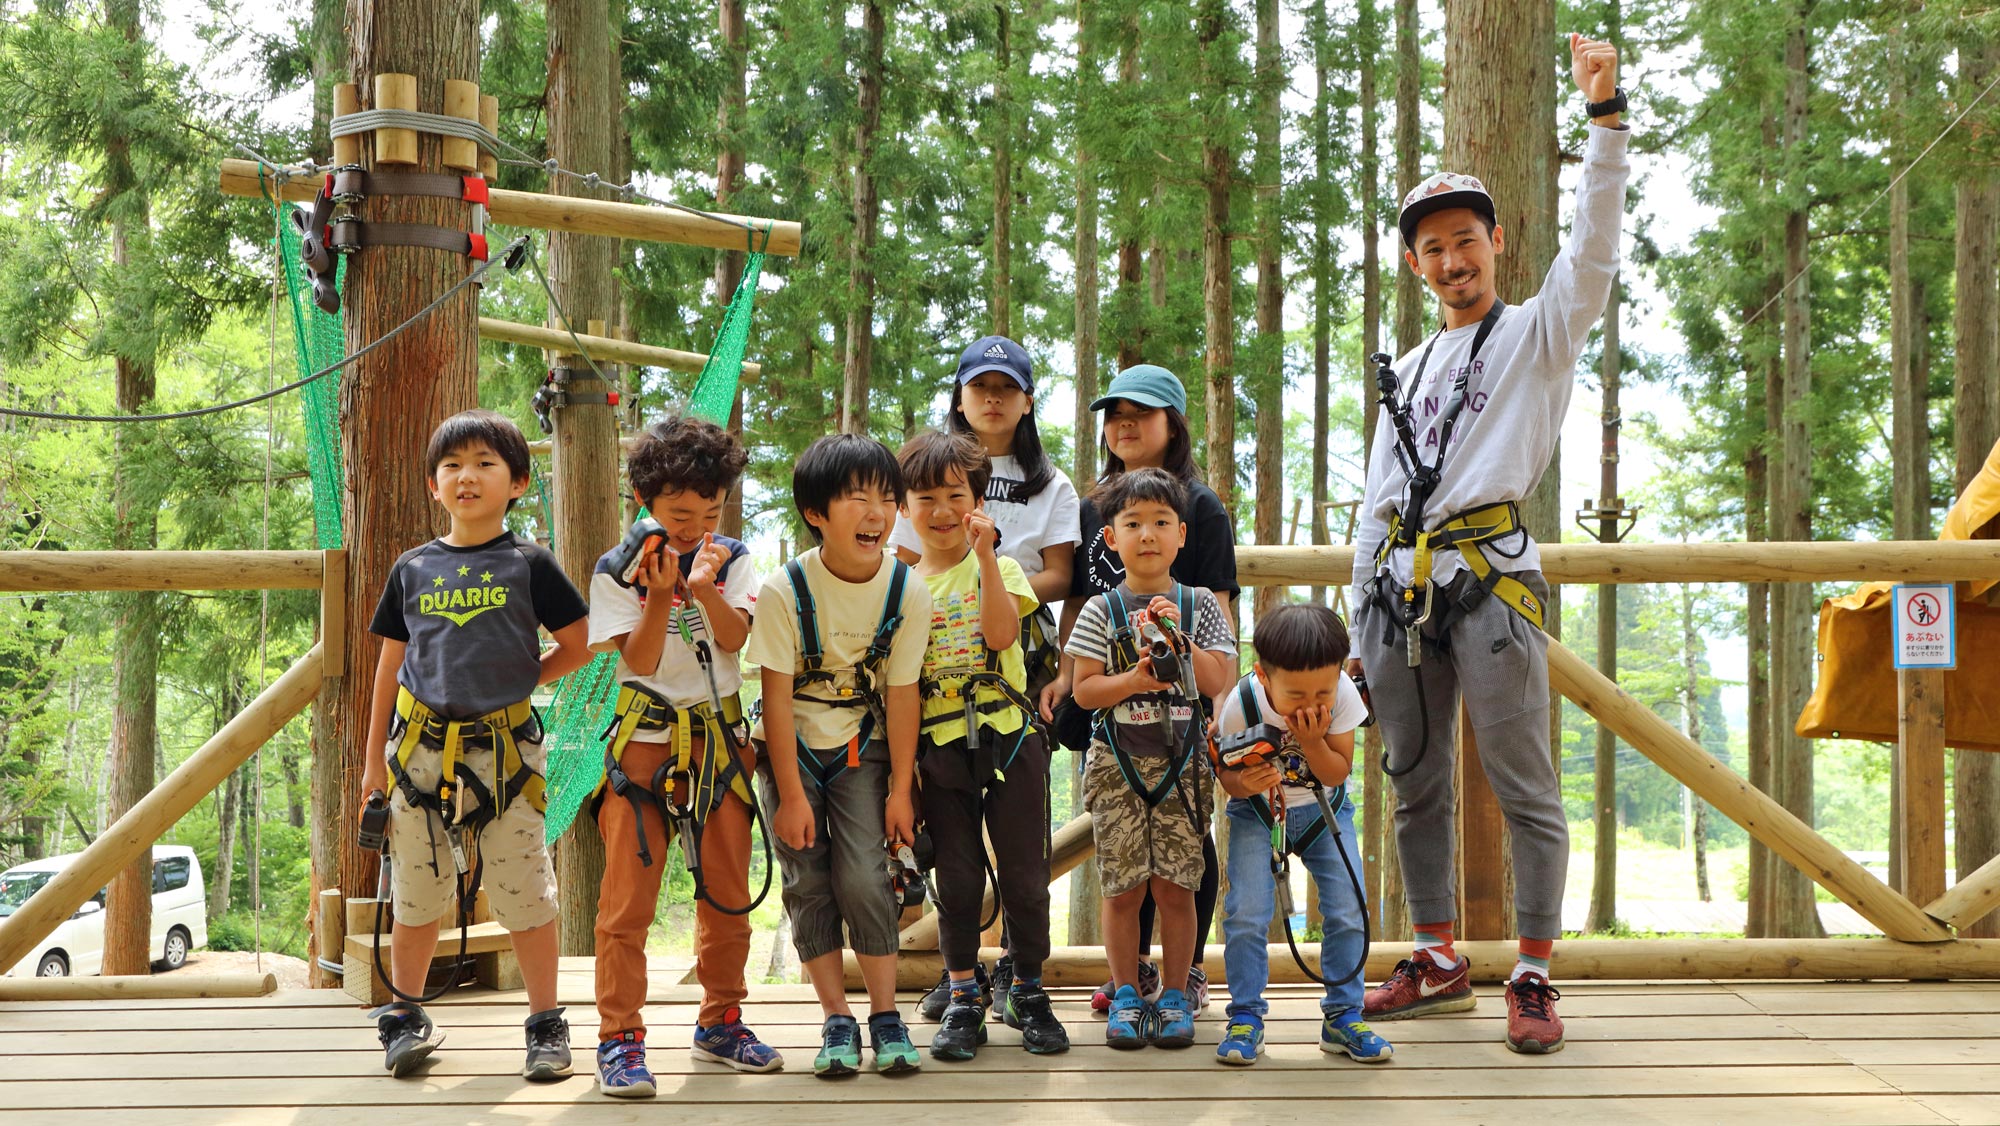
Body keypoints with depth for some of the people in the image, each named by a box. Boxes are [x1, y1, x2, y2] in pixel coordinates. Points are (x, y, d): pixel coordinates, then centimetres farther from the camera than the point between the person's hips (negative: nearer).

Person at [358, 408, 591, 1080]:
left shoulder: (528, 565, 1)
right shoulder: (412, 568, 8)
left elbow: (576, 646, 7)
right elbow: (389, 666, 13)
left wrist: (517, 681, 0)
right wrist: (375, 760, 12)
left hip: (503, 750, -2)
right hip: (420, 746, 3)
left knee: (523, 893, -1)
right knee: (416, 894, 10)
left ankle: (545, 1024, 11)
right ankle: (405, 1015, 26)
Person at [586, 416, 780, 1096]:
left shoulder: (732, 560, 4)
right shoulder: (618, 570, -4)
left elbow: (736, 638, -9)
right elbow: (640, 661, -10)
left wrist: (704, 588, -25)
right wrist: (660, 596, -24)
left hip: (720, 739, 3)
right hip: (646, 740, -3)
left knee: (728, 889, 9)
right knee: (628, 894, -7)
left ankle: (720, 1022, 23)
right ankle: (619, 1036, -1)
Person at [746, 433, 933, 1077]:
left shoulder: (908, 592, -13)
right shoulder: (784, 590, -19)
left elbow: (902, 694, -7)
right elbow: (778, 697, -15)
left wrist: (901, 788, -6)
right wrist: (790, 795, -15)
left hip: (862, 747, 1)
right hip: (790, 749, 0)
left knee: (862, 876, -12)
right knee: (808, 880, -4)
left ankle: (885, 1015, 2)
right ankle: (837, 1020, 7)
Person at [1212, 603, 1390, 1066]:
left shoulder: (1343, 694, -24)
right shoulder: (1240, 705, -28)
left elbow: (1338, 773, -17)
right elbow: (1228, 778, -15)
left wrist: (1312, 741, -36)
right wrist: (1245, 782, -38)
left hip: (1322, 809, 1)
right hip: (1257, 810, -1)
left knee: (1348, 911, -9)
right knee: (1246, 913, -14)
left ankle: (1343, 1016, 7)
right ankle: (1245, 1018, 2)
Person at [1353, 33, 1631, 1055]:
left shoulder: (1536, 334, 7)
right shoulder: (1411, 367, 23)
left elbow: (1594, 250, -13)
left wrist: (1605, 112, -23)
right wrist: (1359, 621, 15)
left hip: (1489, 578, -6)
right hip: (1401, 589, 6)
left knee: (1524, 786, -6)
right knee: (1415, 782, 10)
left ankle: (1534, 978, -1)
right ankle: (1437, 962, 20)